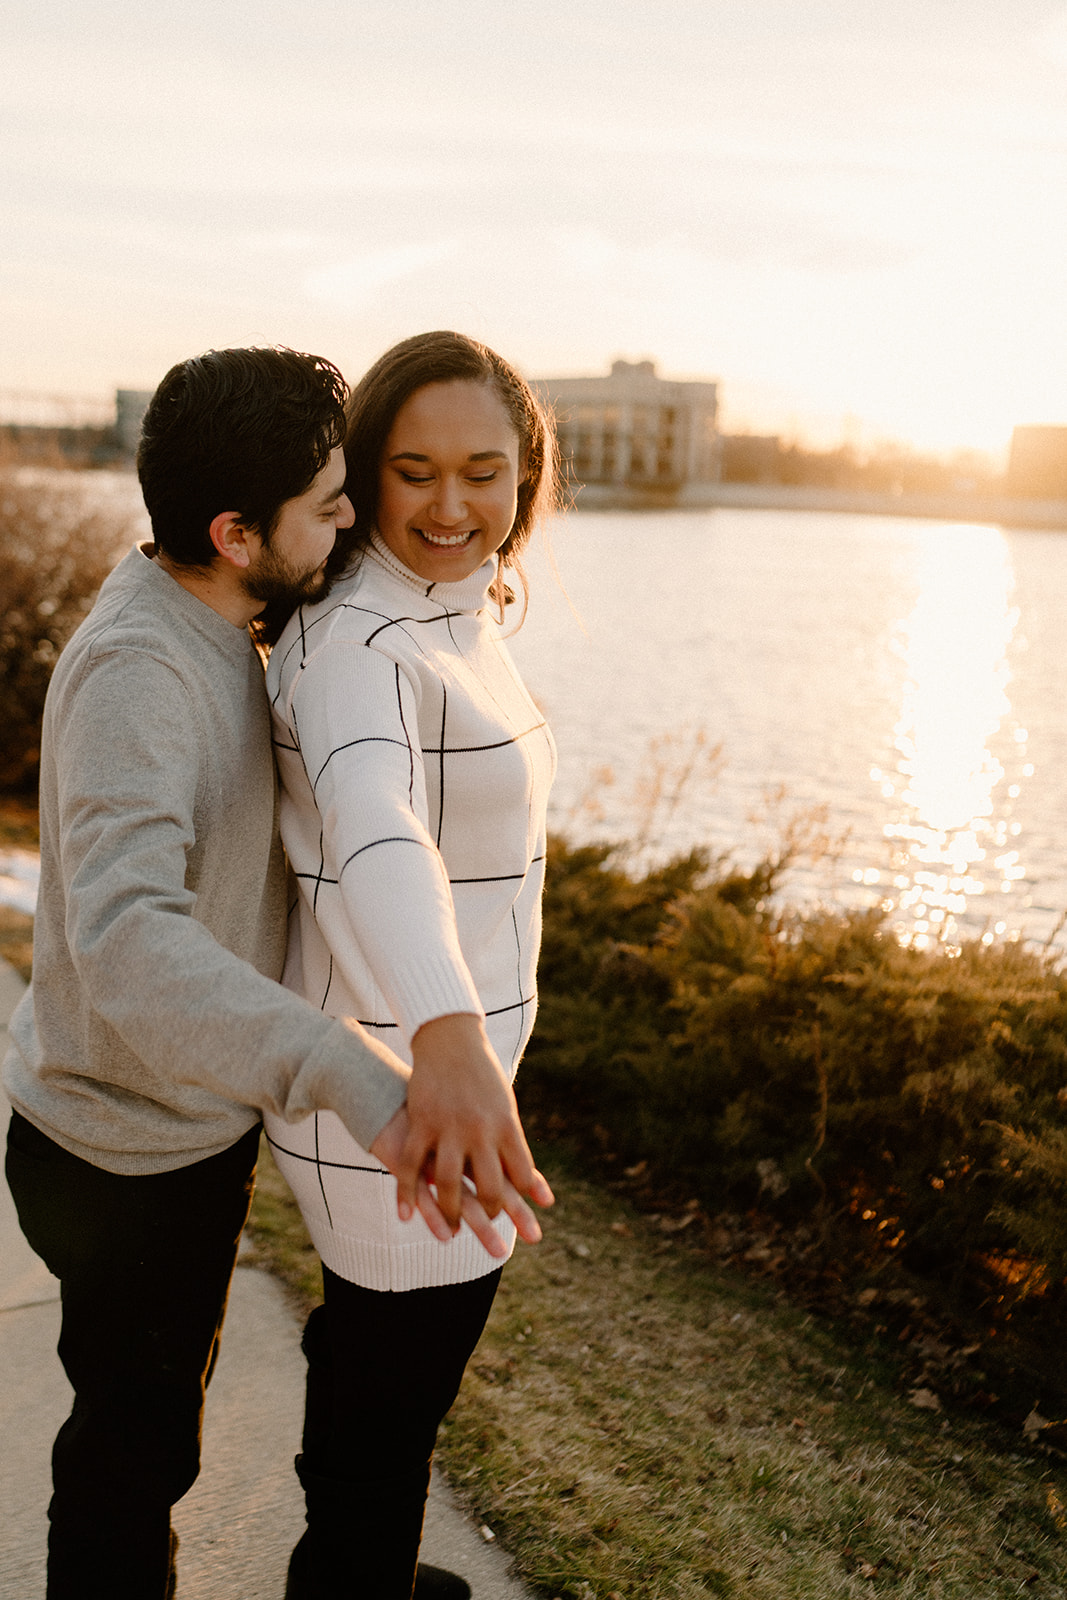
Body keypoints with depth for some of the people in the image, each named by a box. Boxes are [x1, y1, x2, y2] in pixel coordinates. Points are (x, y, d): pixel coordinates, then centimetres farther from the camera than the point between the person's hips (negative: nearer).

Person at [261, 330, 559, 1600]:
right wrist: (453, 1041, -63)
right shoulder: (360, 649, -25)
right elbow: (377, 834, -46)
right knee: (394, 1405, 12)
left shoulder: (460, 616, 5)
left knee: (370, 1347, 30)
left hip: (433, 1057, 10)